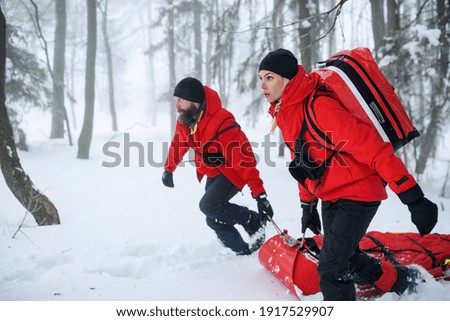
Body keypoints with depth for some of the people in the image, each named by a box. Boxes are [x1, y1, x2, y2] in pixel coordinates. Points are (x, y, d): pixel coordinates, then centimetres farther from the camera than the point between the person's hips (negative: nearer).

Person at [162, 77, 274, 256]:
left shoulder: (222, 124, -33)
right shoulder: (184, 121, -8)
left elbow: (243, 159, -36)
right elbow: (178, 144, 14)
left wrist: (259, 194, -39)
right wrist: (169, 169, 26)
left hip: (232, 172, -8)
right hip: (213, 174, 8)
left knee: (209, 205, -24)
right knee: (214, 219, 4)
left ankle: (254, 221, -5)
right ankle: (242, 251, 17)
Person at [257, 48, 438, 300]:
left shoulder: (318, 107, -24)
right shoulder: (284, 114, 4)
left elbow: (368, 145, -28)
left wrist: (412, 197, -32)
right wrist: (308, 205, 21)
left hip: (357, 192, -9)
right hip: (331, 196, 9)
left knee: (331, 267, -10)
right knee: (347, 260, 19)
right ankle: (402, 281, 43)